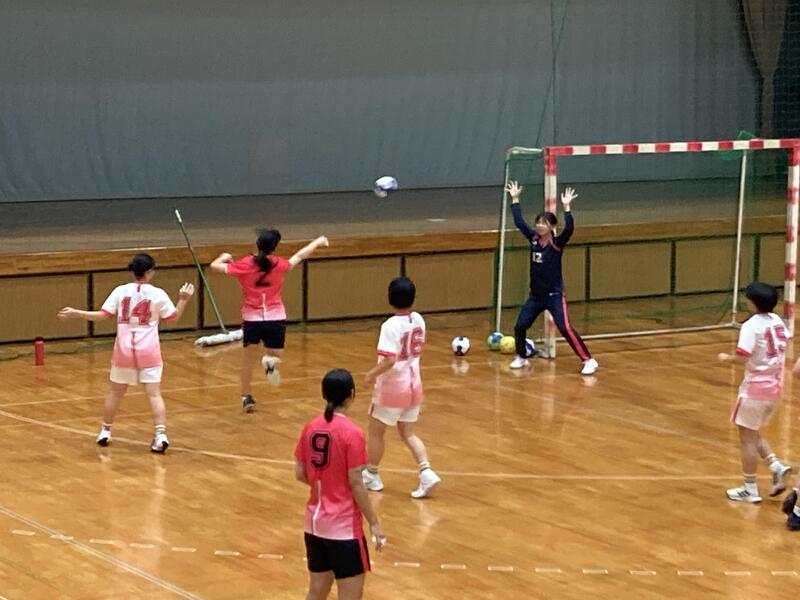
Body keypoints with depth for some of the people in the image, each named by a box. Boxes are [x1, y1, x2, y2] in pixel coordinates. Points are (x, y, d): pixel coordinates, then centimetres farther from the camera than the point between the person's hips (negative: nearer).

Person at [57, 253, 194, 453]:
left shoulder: (121, 291, -3)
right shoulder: (157, 294, -5)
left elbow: (102, 315, -6)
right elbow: (173, 317, 4)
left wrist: (75, 313, 3)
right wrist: (183, 299, 13)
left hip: (124, 349, 2)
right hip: (148, 350, -2)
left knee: (115, 392, 17)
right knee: (154, 393, -6)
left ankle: (105, 432, 27)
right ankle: (161, 434, -19)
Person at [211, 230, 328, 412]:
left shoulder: (245, 265, -6)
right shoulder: (279, 265, -3)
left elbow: (215, 266, 0)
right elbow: (299, 256, 14)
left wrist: (224, 257, 22)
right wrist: (317, 242, 31)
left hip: (251, 319, 0)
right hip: (275, 319, 0)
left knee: (248, 361, 15)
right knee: (276, 355, 19)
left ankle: (247, 397, 14)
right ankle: (270, 360, -16)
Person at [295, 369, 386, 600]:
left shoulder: (310, 428, 1)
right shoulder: (352, 433, -16)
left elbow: (300, 474, 7)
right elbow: (355, 484, -15)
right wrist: (374, 523, -7)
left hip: (314, 522, 6)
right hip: (344, 526, -6)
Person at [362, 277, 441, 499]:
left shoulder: (391, 326, -23)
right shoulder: (418, 320, -2)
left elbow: (389, 361, -29)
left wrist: (372, 374, -15)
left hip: (392, 387, -6)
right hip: (413, 385, 6)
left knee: (376, 430, 14)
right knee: (408, 433, 13)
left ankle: (372, 475, 27)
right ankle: (426, 472, -4)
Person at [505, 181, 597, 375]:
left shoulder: (557, 243, -12)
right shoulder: (534, 239, 1)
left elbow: (569, 229, -30)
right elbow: (519, 222, 6)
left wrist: (567, 207, -37)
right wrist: (515, 199, 8)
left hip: (554, 296, -6)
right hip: (536, 296, 6)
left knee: (565, 329, -16)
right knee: (520, 326, 3)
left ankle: (589, 360, -11)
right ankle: (521, 357, 27)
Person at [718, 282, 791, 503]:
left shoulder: (752, 326, -18)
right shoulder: (777, 321, 4)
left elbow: (742, 357, -24)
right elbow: (783, 348, 13)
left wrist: (727, 358, -5)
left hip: (755, 387, -8)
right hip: (775, 386, 8)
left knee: (747, 437, 5)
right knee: (753, 435, 22)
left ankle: (750, 489, 9)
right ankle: (776, 466, 5)